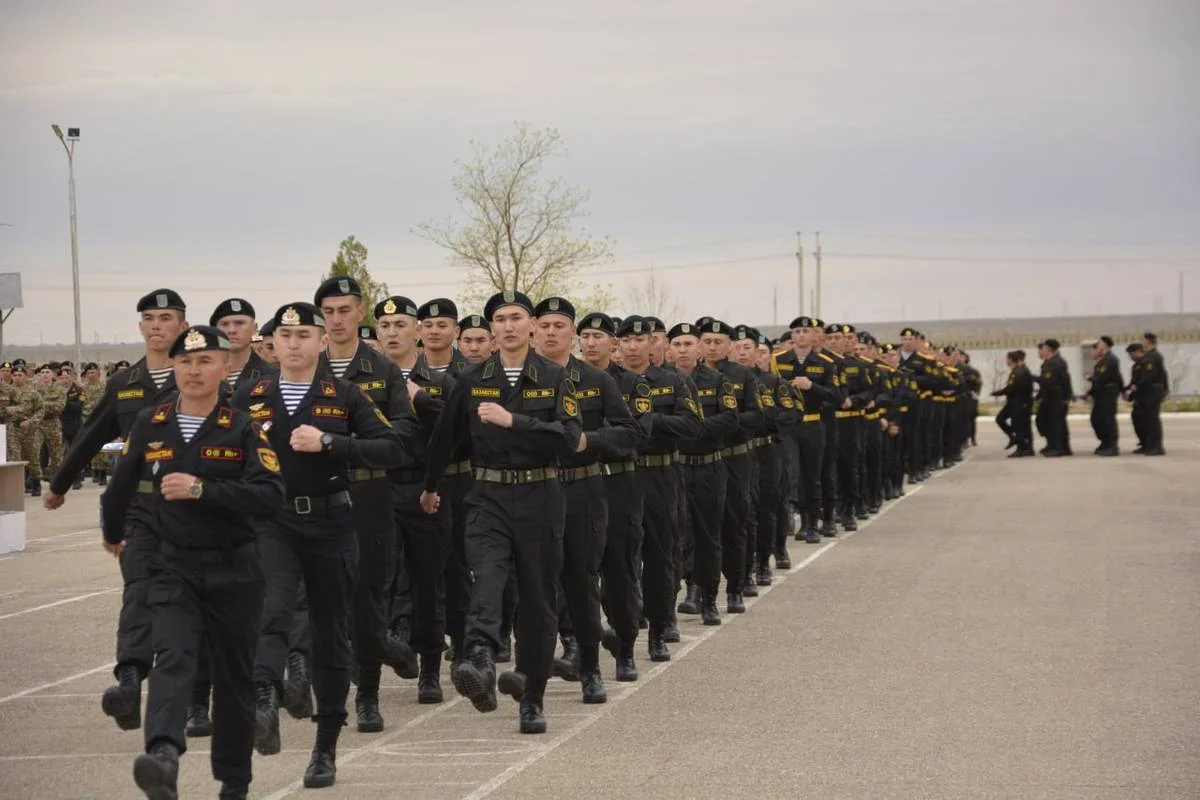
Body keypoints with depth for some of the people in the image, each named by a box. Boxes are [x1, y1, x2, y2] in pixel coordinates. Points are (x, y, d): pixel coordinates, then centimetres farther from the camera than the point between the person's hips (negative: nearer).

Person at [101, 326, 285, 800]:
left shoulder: (244, 430, -5)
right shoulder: (150, 426, 2)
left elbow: (271, 496, -19)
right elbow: (121, 485, 20)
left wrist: (201, 489, -25)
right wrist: (112, 534, 34)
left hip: (233, 570, 0)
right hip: (175, 569, 0)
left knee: (234, 678, 10)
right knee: (173, 658, -22)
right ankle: (163, 756, -42)